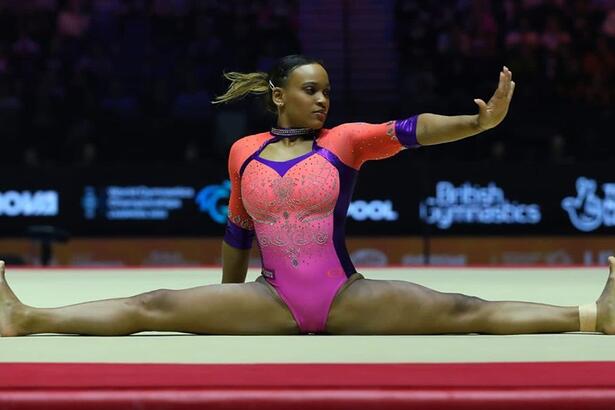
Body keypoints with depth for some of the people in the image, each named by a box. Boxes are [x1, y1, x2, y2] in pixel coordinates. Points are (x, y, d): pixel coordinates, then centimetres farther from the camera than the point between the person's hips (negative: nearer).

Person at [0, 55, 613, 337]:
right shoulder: (244, 153, 6)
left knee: (462, 311, -18)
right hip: (270, 302, 2)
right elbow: (238, 232, 17)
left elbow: (410, 130, -16)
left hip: (346, 298, -2)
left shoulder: (344, 141, 0)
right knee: (154, 307, -11)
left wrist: (478, 122, -31)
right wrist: (228, 311, 25)